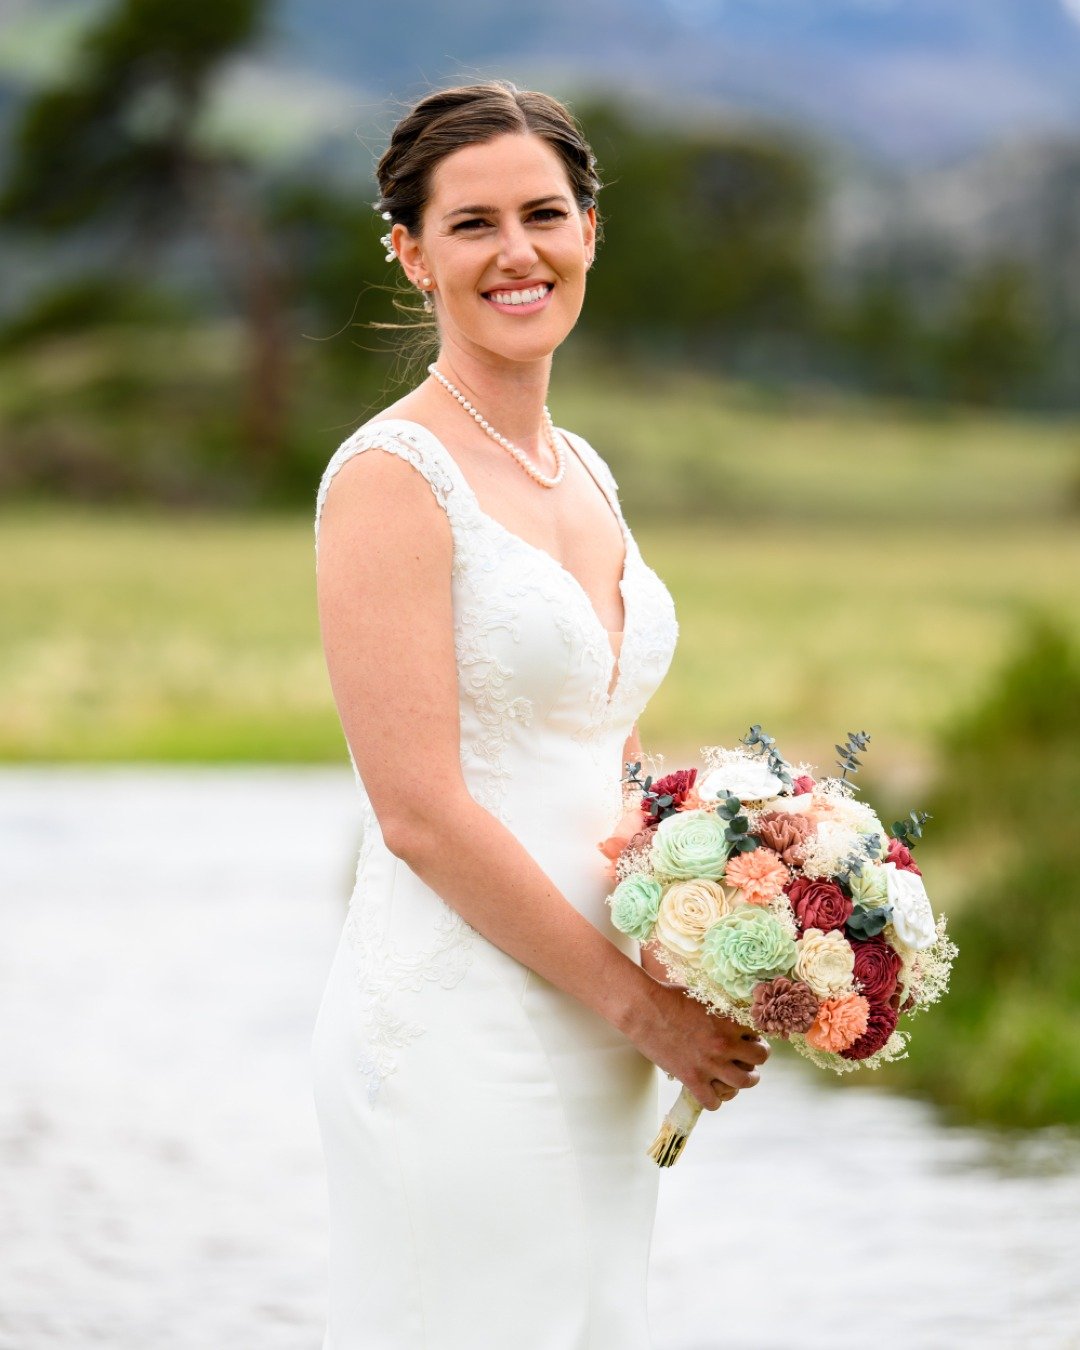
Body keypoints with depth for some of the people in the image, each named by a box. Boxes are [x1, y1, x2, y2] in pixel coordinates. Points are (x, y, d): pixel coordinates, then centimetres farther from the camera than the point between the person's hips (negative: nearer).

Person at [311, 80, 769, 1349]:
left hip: (593, 1049, 8)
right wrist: (639, 1002, -12)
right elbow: (420, 815, -17)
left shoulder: (583, 473, 14)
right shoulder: (391, 476, -11)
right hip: (454, 1031, -8)